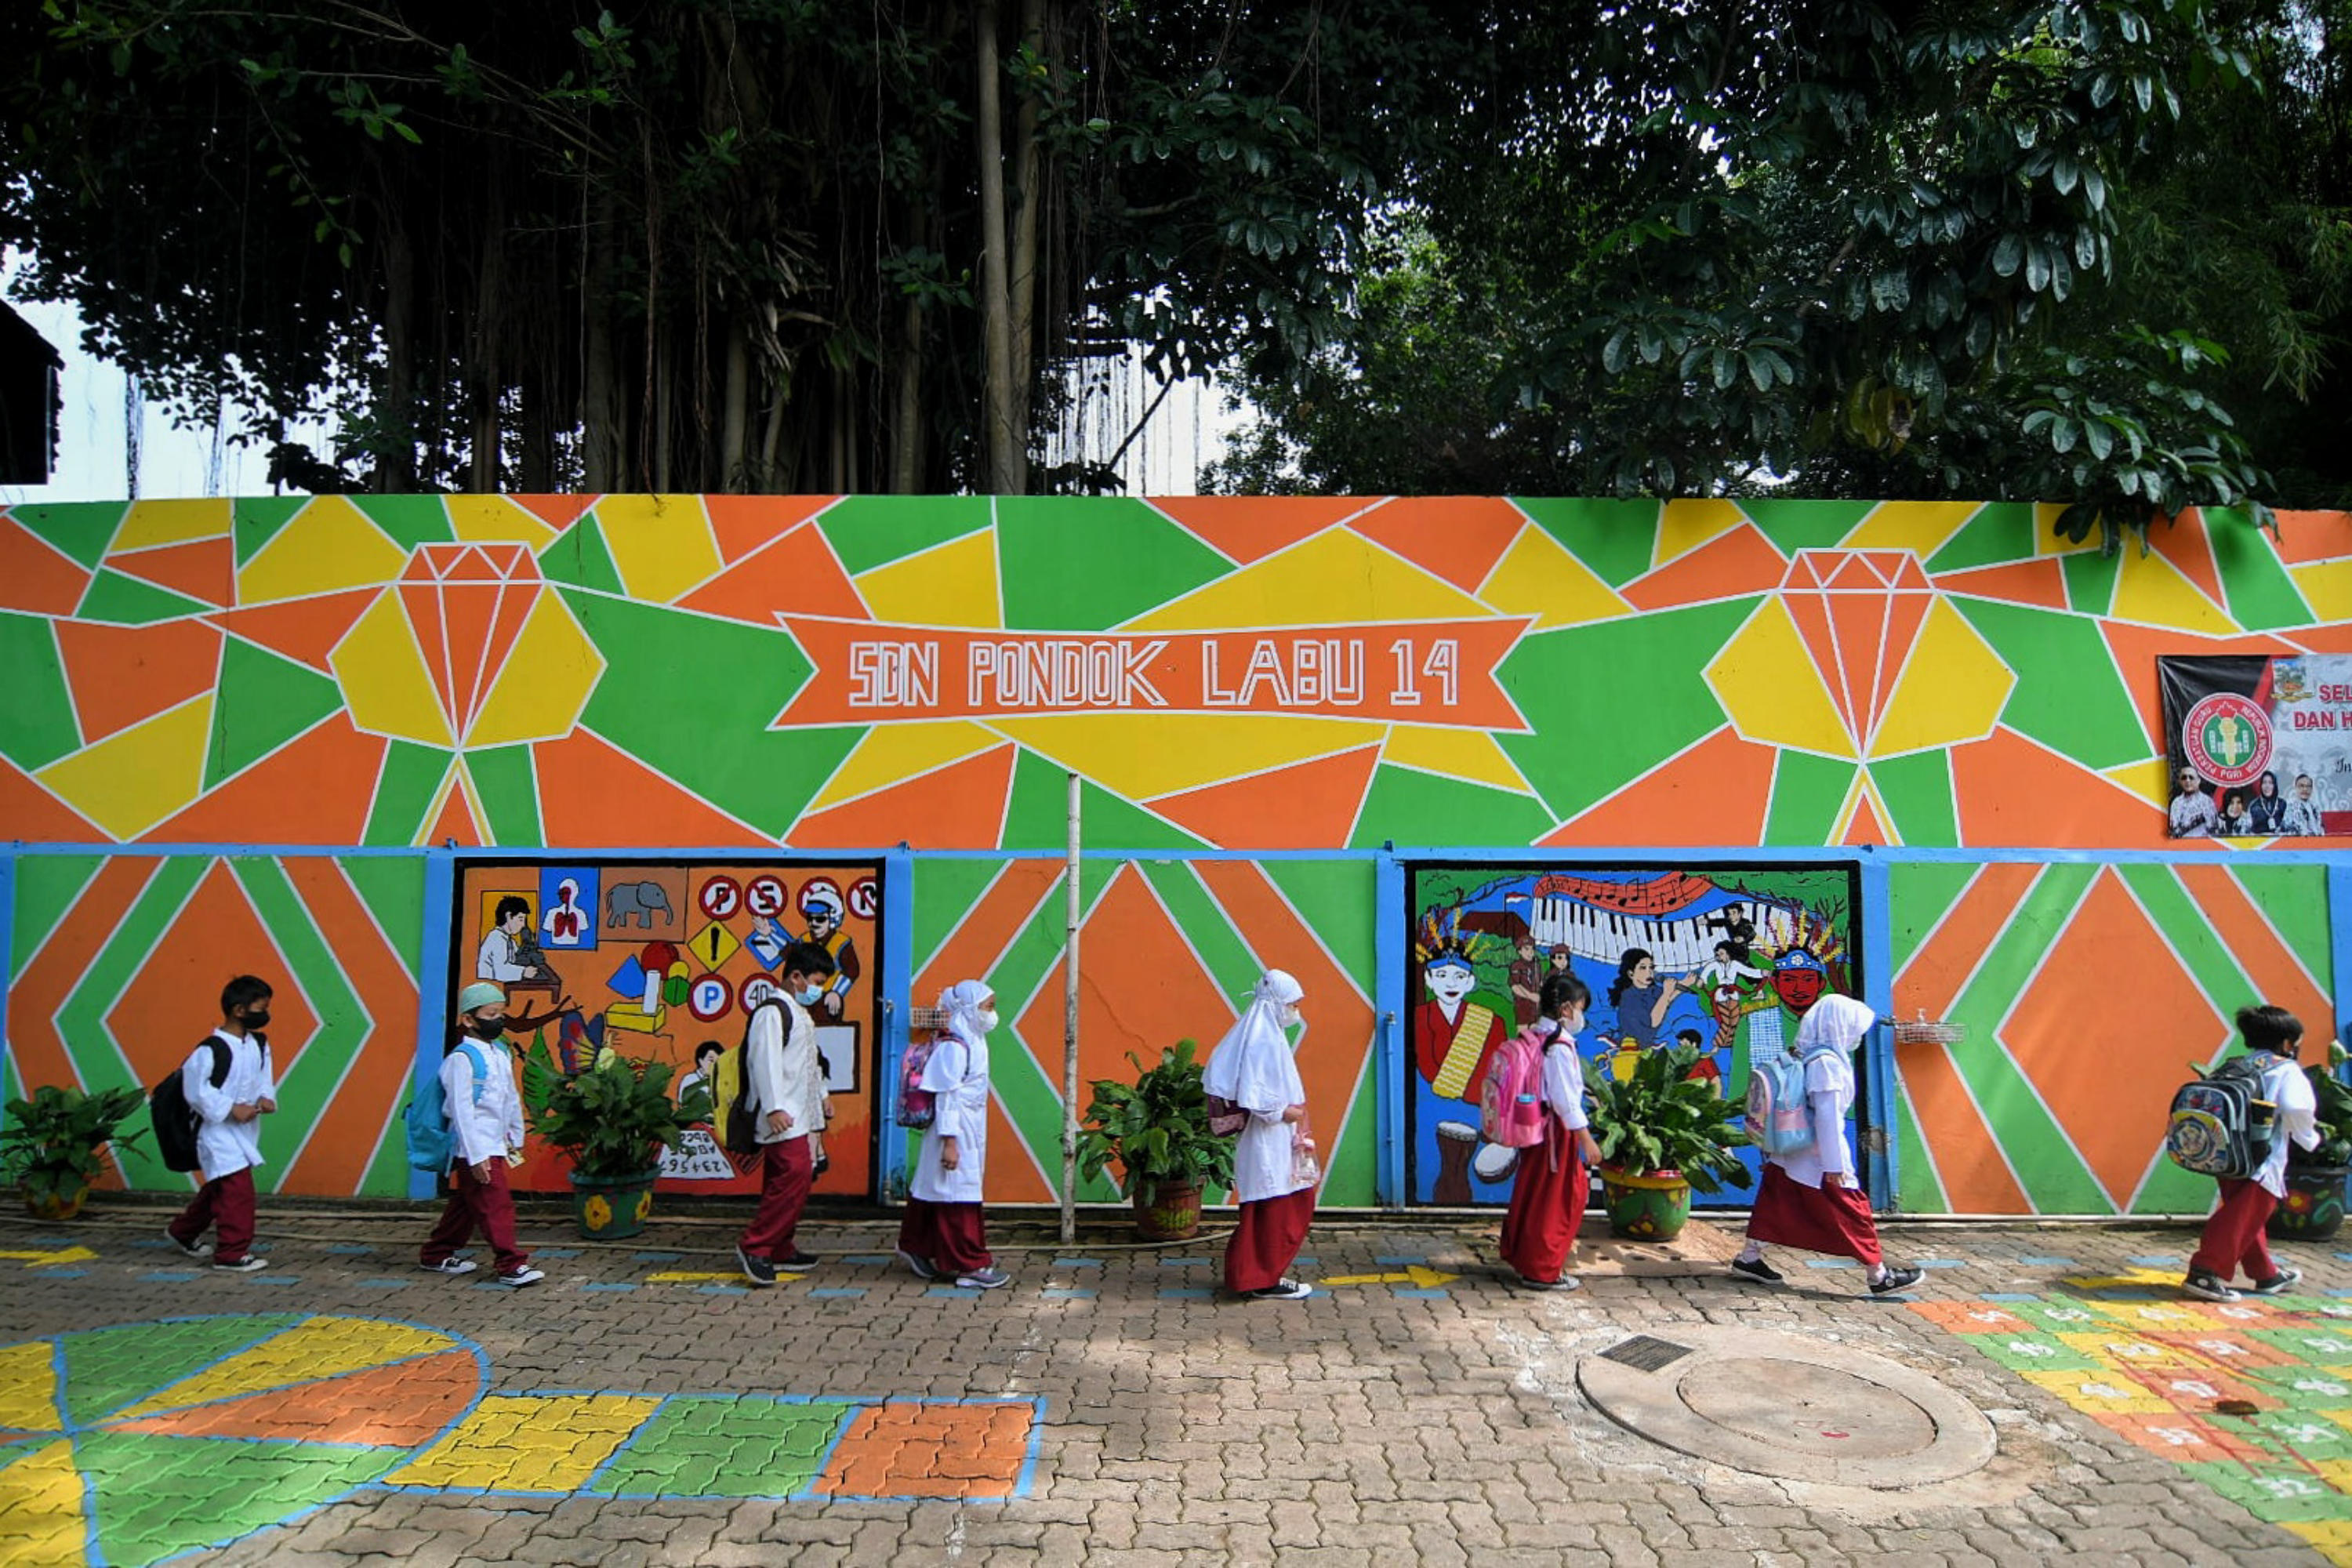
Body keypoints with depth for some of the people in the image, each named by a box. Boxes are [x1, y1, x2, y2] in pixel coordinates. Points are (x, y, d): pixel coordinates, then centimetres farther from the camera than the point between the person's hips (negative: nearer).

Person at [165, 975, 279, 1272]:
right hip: (218, 1131, -9)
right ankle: (232, 1253, -2)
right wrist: (231, 1109, -21)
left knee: (219, 1188, 22)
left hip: (244, 1129, 9)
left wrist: (267, 1098, -8)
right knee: (238, 1189, -11)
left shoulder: (259, 1044, 5)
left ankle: (182, 1232, 44)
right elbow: (196, 1090, -18)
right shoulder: (211, 1050, -19)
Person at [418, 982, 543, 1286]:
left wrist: (516, 1138, 22)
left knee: (466, 1204, 18)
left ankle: (437, 1255, 32)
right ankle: (512, 1266, -4)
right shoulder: (462, 1058, -15)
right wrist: (476, 1155, -20)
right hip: (476, 1147, -9)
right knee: (497, 1206, -8)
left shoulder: (502, 1053, 10)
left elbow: (512, 1098, 19)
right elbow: (461, 1109, -18)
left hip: (496, 1144, 9)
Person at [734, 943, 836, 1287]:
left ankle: (780, 1249, 17)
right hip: (782, 1116, -10)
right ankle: (753, 1246, -10)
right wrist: (774, 1108, -26)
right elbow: (764, 1061, -20)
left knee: (782, 1181, 12)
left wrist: (821, 1095, 36)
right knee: (796, 1174, -17)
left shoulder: (800, 1013, 21)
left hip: (799, 1113, 10)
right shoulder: (773, 1011, -11)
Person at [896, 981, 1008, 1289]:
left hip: (969, 1132, 10)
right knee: (959, 1197, -3)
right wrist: (949, 1141, -22)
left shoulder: (973, 1042, 11)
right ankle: (972, 1266, 2)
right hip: (956, 1132, -10)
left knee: (936, 1192, 17)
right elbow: (946, 1097, -20)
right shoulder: (953, 1046, -18)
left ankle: (916, 1249, 29)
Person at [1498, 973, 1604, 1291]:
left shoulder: (1535, 1038, 8)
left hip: (1535, 1126, 9)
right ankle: (1543, 1271, 11)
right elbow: (1565, 1099, -21)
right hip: (1556, 1130, -9)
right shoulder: (1559, 1045, -20)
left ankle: (1520, 1257, 30)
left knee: (1533, 1195, 19)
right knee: (1554, 1200, 2)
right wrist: (1586, 1139, -17)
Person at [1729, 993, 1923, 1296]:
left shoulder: (1804, 1056, 7)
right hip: (1818, 1158, -9)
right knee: (1853, 1212, 3)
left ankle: (1749, 1259, 20)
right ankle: (1880, 1277, 12)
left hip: (1788, 1154, 9)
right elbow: (1828, 1117, -21)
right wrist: (1835, 1165, -17)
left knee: (1775, 1206, 14)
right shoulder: (1827, 1062, -20)